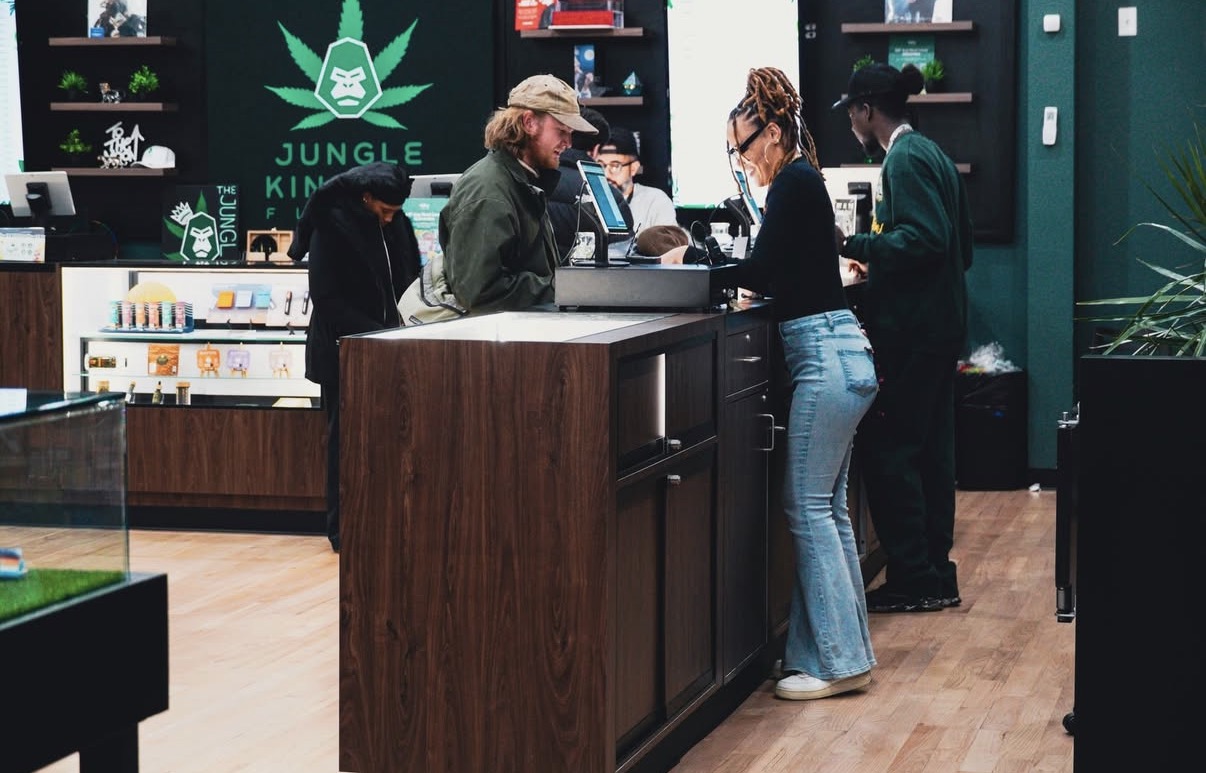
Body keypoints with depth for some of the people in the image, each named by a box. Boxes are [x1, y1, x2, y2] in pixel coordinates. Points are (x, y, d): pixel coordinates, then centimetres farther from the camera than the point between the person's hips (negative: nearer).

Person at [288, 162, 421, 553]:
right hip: (343, 353, -6)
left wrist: (405, 325, 3)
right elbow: (326, 299, -15)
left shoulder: (397, 225, 8)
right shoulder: (331, 227, -12)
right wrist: (375, 334, -19)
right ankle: (343, 529, 6)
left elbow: (410, 280, 20)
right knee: (346, 439, -1)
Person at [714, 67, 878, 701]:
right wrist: (722, 272, 9)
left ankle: (839, 660, -5)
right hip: (835, 352, 10)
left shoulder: (793, 181, -10)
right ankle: (845, 647, 17)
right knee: (827, 509, 12)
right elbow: (779, 275, 20)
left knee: (808, 508, -7)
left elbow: (761, 269, -15)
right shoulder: (802, 180, 19)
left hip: (826, 357, -10)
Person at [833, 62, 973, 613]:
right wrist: (877, 257, 22)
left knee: (888, 448, -5)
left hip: (911, 329, -10)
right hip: (938, 323, 10)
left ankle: (912, 578, -2)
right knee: (930, 449, 13)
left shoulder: (905, 159, -13)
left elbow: (926, 238, -23)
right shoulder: (930, 153, 16)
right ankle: (936, 575, 18)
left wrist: (854, 246, -19)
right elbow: (960, 247, 21)